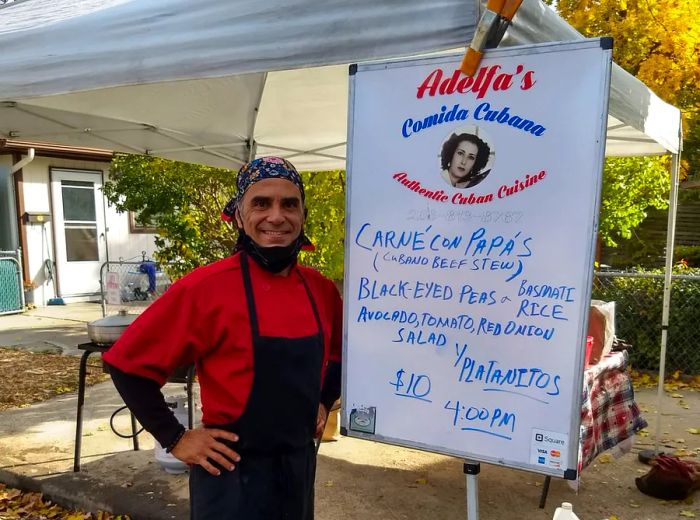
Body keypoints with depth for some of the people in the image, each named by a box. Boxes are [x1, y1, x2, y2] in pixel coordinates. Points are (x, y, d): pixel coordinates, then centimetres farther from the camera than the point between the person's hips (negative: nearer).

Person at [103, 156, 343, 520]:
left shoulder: (321, 289, -2)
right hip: (234, 475, -5)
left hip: (300, 466, 6)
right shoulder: (207, 287, -19)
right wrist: (174, 438, -11)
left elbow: (338, 353, 17)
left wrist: (324, 403, 7)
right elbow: (128, 364, -13)